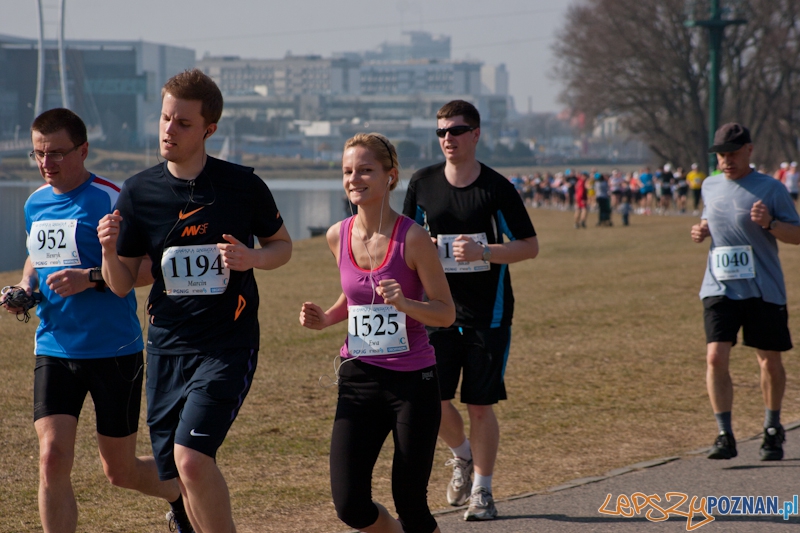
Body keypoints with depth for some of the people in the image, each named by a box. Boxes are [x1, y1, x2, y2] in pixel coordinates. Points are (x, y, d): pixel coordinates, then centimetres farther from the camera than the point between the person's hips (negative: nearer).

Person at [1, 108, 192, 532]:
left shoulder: (110, 200, -12)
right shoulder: (35, 203, 8)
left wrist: (91, 278, -24)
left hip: (114, 351, -5)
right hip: (54, 350, 5)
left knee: (120, 471, 8)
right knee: (52, 457, -13)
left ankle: (182, 496, 40)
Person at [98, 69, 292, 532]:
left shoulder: (242, 186, -4)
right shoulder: (139, 192, 2)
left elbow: (283, 245, 11)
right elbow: (122, 285, 6)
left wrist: (252, 257, -11)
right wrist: (109, 250, -16)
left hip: (228, 346, -4)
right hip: (167, 349, 4)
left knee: (191, 459, -21)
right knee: (180, 474, 7)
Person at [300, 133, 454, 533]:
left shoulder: (412, 238, -11)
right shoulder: (338, 236, 2)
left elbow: (446, 313, -7)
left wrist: (405, 304, -25)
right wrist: (325, 318, 2)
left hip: (414, 380, -4)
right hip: (359, 378, 4)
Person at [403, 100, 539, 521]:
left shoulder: (497, 187, -6)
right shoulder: (423, 183, 4)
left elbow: (530, 246, -3)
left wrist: (483, 252, -18)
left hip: (488, 312, -3)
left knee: (480, 405, -1)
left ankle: (482, 491, 14)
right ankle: (462, 455, 25)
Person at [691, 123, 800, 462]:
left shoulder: (770, 189, -5)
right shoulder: (710, 186, 10)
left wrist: (769, 223, -23)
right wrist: (702, 231, 5)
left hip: (764, 291, -3)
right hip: (720, 290, 3)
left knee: (770, 361, 6)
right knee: (716, 357, -13)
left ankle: (772, 430, 28)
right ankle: (725, 436, -9)